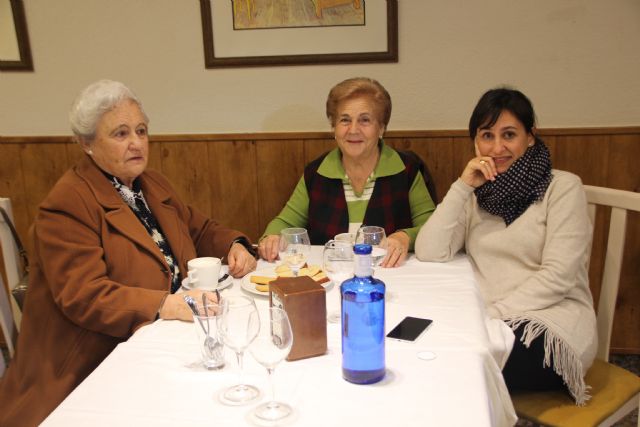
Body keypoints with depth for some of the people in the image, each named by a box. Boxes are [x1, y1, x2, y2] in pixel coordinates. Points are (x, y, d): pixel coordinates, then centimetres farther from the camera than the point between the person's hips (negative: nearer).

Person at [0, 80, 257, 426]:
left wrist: (233, 246, 0)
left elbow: (199, 228, 22)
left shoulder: (153, 185, 13)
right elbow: (82, 296, -21)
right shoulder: (66, 205, -14)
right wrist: (167, 305, -31)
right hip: (96, 368, -7)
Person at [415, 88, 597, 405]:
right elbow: (429, 254, -5)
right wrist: (462, 186, -8)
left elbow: (557, 277, -11)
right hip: (487, 320, 4)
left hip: (551, 322, -3)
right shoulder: (476, 193, 11)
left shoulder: (563, 187, -2)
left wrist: (494, 313, -19)